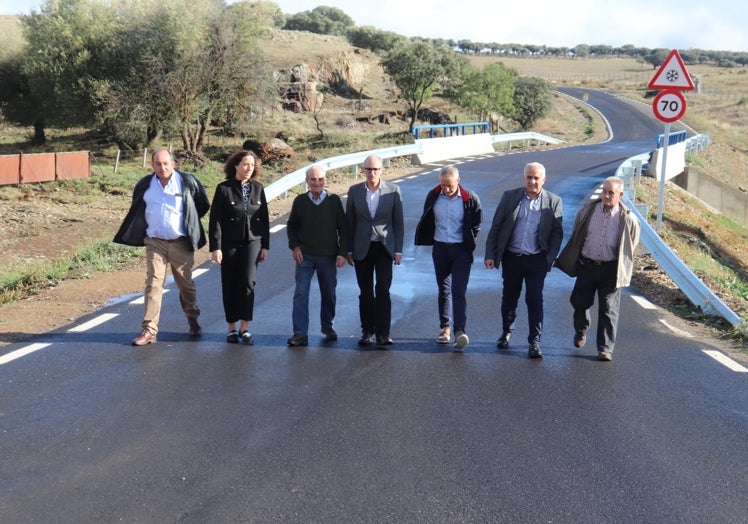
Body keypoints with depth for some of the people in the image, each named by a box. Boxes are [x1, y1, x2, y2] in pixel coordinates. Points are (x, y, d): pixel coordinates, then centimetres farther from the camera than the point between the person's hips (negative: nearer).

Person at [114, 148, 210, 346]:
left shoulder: (188, 181, -5)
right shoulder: (145, 185, 3)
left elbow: (204, 205, 9)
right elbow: (136, 211, 21)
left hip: (181, 243, -1)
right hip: (155, 242, 1)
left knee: (186, 284, 12)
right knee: (153, 283, -6)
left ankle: (193, 320, 32)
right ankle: (149, 329, -6)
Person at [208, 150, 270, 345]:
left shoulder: (258, 188, 7)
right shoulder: (224, 189, -3)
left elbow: (264, 218, 10)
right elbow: (215, 220, -5)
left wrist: (265, 245, 6)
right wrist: (215, 247, -10)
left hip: (252, 241, 1)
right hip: (229, 244, -1)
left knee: (248, 281, -12)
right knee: (230, 286, 6)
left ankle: (244, 328, -5)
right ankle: (232, 328, 17)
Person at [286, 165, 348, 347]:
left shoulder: (334, 201, -2)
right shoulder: (300, 201, 1)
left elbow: (343, 228, 1)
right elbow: (291, 226, 12)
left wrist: (343, 252, -5)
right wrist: (294, 247, -1)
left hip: (328, 256, 0)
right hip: (305, 255, 0)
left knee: (328, 294, 11)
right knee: (301, 293, -7)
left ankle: (328, 327, 31)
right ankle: (300, 333, -6)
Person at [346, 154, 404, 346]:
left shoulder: (393, 190, -2)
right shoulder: (354, 191, 3)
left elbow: (398, 222, 1)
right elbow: (349, 222, 7)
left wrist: (398, 250, -2)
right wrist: (348, 250, 4)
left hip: (384, 247, -2)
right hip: (362, 249, 2)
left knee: (383, 290, -8)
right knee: (365, 292, 7)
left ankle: (382, 334, -4)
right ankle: (367, 331, 18)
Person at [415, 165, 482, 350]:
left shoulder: (470, 199, -11)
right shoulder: (433, 196, -3)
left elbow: (476, 225, 2)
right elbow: (426, 220, 12)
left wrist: (469, 243, 3)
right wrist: (427, 241, 11)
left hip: (461, 250, -3)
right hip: (440, 248, 3)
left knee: (458, 291, -11)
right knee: (444, 289, 11)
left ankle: (460, 331, -14)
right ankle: (445, 328, 20)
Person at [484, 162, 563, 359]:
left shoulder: (553, 201, -1)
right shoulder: (509, 197, 0)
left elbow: (557, 233, 3)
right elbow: (495, 227, 2)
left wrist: (551, 257, -6)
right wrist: (490, 254, -2)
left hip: (537, 260, -2)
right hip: (511, 258, 2)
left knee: (535, 299, -3)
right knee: (509, 297, 14)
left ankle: (534, 342, 5)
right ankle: (506, 332, 35)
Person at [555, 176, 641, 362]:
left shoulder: (627, 219, -8)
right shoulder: (587, 210, -2)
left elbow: (631, 245, 6)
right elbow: (575, 235, 12)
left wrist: (621, 265, 7)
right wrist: (573, 259, 15)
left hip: (611, 269, -2)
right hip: (586, 265, 3)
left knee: (608, 309, -2)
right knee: (580, 302, 15)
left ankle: (605, 348, 5)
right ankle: (581, 330, 44)